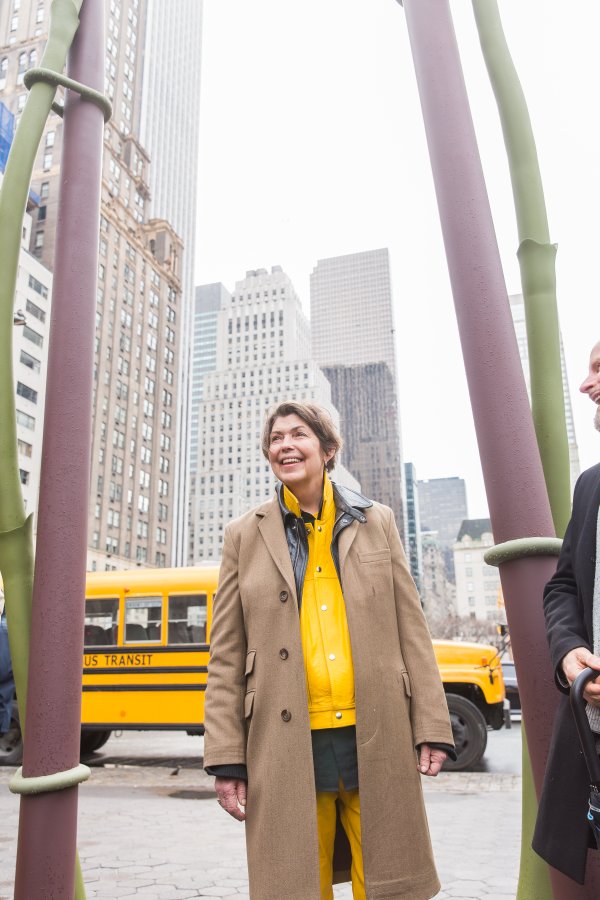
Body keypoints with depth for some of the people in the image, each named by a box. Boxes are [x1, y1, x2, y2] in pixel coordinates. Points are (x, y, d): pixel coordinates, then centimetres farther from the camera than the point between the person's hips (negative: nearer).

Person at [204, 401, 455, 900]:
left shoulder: (377, 521, 7)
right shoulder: (245, 535, 5)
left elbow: (411, 629, 6)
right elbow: (227, 656, 3)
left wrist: (432, 727, 0)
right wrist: (227, 758, -1)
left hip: (377, 741, 1)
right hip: (289, 746, 0)